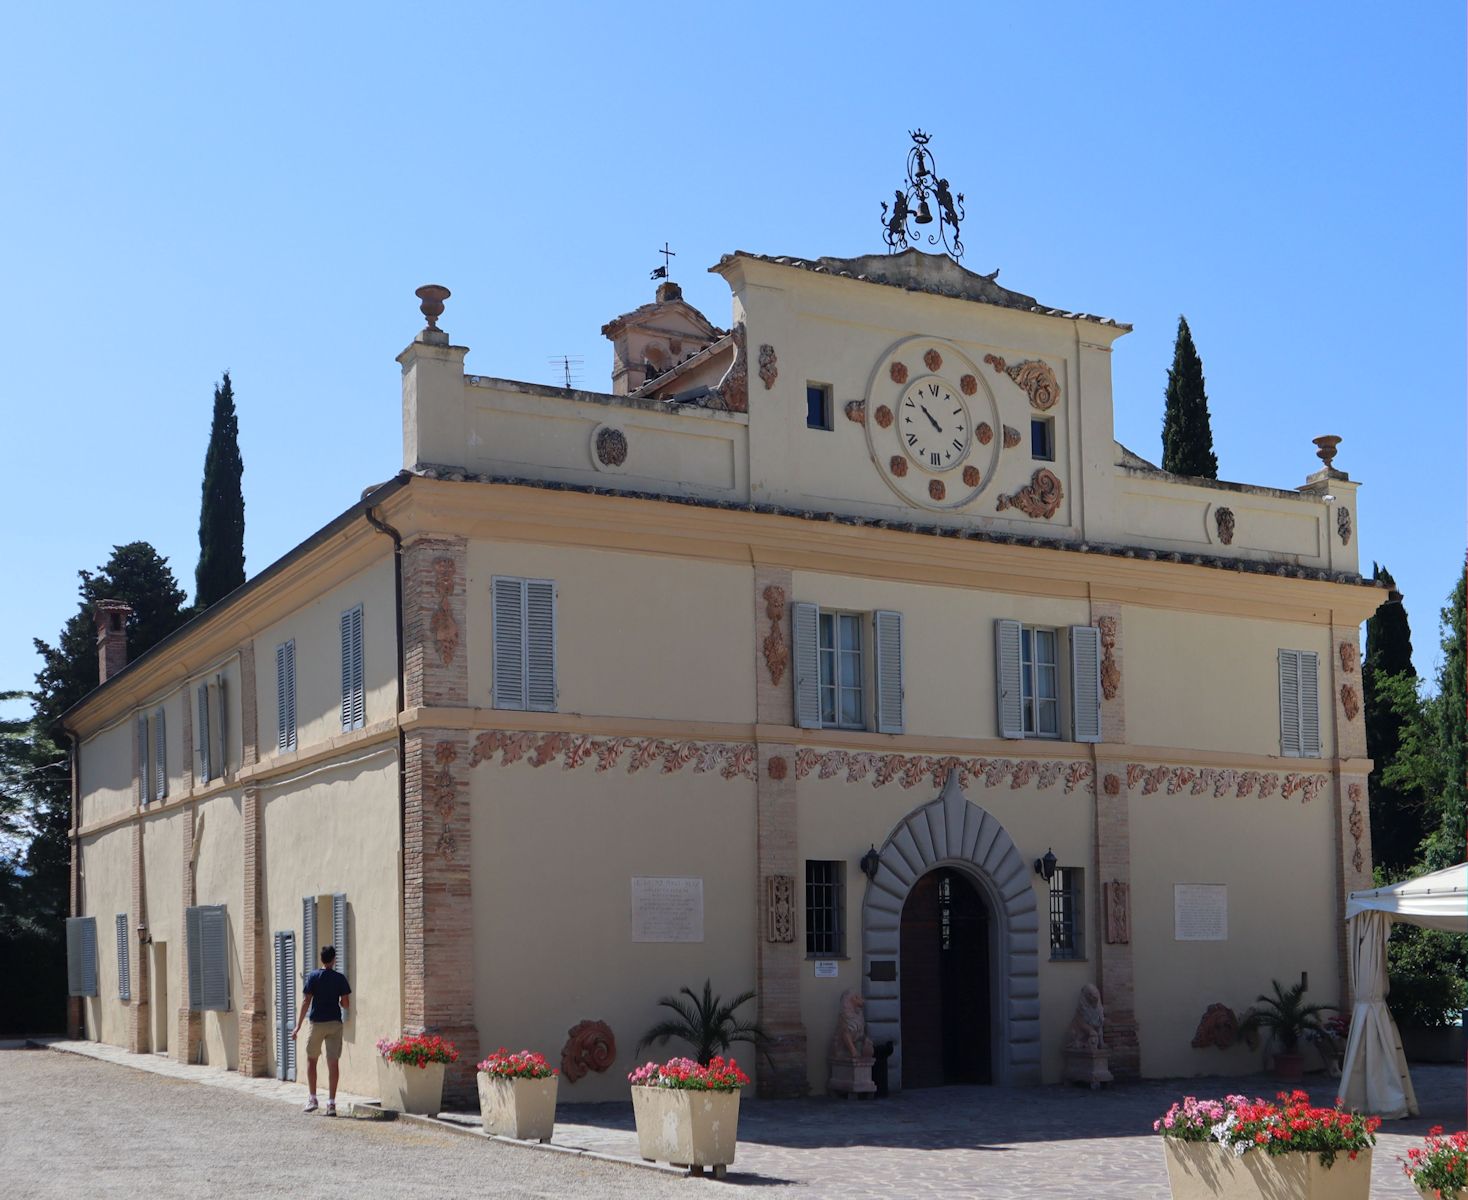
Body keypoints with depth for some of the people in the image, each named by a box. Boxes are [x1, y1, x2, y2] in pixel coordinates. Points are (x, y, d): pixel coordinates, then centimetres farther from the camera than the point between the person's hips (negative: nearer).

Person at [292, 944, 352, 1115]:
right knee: (333, 1062, 2)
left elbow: (306, 1001, -8)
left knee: (311, 1059, 15)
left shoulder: (313, 977, -4)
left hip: (317, 1023, -1)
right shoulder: (340, 978, -1)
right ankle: (331, 1102, -1)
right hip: (335, 1023, 1)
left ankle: (313, 1099, 12)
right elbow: (346, 1004, -2)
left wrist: (298, 1025, -4)